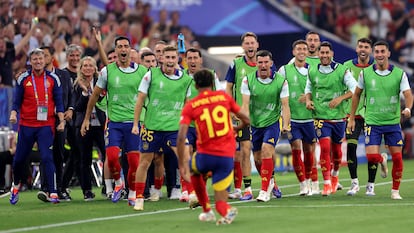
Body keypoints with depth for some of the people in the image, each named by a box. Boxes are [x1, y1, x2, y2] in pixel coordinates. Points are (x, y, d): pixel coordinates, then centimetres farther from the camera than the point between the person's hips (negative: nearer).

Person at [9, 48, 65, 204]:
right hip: (26, 125, 1)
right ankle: (16, 186, 35)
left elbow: (58, 102, 6)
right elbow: (17, 101, 5)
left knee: (47, 158, -13)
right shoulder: (23, 79, 3)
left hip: (46, 125, -1)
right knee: (19, 158, 9)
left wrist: (61, 121, -2)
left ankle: (53, 193, -14)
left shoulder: (53, 79, 3)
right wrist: (13, 114, -13)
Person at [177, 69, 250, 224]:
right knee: (220, 201, 11)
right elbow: (246, 121, 12)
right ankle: (226, 211, -23)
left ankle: (207, 211, 32)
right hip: (227, 156, 1)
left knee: (194, 171, 36)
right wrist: (236, 129, 34)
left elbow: (181, 138, -11)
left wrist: (182, 165, -7)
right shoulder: (224, 97, 5)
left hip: (205, 155, -1)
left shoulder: (190, 106, 0)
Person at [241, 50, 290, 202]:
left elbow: (285, 105, -8)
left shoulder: (281, 81, -7)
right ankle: (269, 181, 37)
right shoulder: (248, 80, -5)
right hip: (255, 124, 3)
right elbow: (245, 104, -11)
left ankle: (265, 191, -15)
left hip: (272, 122, -3)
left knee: (266, 151, -21)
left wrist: (286, 124, -23)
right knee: (257, 158, 8)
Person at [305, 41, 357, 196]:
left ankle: (335, 175, 41)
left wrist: (340, 98, -21)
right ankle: (327, 183, -10)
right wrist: (308, 100, 0)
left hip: (338, 116, 0)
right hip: (321, 117, 0)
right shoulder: (312, 71, 3)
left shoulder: (342, 70, -6)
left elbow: (354, 88, -8)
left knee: (336, 149, 12)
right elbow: (308, 88, 19)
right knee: (325, 147, -15)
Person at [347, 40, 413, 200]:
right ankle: (382, 162, 25)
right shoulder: (365, 73, -1)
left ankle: (395, 191, 15)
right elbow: (356, 94, 10)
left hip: (393, 122, 0)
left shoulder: (399, 73, -4)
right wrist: (352, 118, 10)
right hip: (373, 122, 0)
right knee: (372, 156, -12)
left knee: (397, 157, -2)